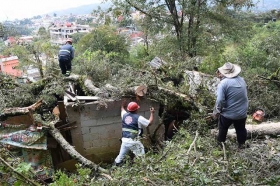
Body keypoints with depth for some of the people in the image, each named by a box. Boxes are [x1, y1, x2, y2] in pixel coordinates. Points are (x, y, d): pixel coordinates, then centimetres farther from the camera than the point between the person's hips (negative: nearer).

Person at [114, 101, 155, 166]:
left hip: (124, 140, 6)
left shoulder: (124, 115, 6)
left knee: (120, 156, 19)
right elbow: (149, 123, 2)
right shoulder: (138, 118, -9)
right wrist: (152, 113, 13)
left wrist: (123, 104, 49)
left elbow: (122, 109, 31)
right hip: (134, 142, -6)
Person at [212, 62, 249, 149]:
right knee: (241, 129, 26)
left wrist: (216, 112, -11)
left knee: (223, 128, 22)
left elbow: (220, 100, -25)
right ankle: (241, 143, 44)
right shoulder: (242, 80, -1)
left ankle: (220, 142, 43)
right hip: (242, 113, 4)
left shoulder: (223, 83, -22)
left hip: (228, 114, -4)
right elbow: (244, 95, 11)